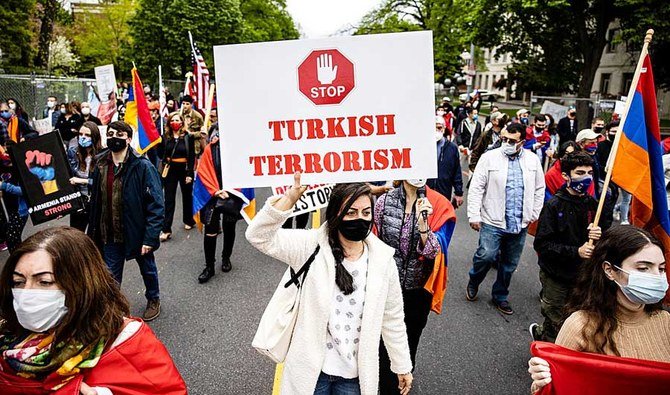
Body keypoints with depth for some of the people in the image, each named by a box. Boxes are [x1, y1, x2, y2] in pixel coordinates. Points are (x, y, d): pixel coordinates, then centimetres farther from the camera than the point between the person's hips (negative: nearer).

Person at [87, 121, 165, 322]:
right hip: (110, 235, 4)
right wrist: (92, 231, 8)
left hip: (137, 232, -3)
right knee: (111, 277, 13)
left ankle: (153, 300, 45)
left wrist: (150, 238, -22)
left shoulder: (143, 166, -17)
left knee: (147, 269, 20)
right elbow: (95, 201, 8)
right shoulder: (101, 165, 0)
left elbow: (156, 205, -19)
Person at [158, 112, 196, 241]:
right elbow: (160, 153, 10)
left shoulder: (188, 137, -5)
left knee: (187, 196, 15)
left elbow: (192, 156, -7)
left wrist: (189, 174, -11)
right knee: (169, 199, -1)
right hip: (170, 170, 1)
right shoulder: (165, 137, 2)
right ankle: (166, 229, -2)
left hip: (184, 169, -1)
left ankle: (189, 221, 35)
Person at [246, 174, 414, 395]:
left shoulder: (383, 260, -7)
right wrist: (291, 197, -34)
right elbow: (259, 236, -23)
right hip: (312, 369, -1)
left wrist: (403, 366, 10)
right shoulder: (312, 247, -13)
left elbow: (392, 318, 3)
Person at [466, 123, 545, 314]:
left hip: (520, 224, 4)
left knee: (510, 263, 13)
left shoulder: (532, 160, 5)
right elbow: (476, 188, -6)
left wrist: (534, 215, 8)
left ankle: (500, 296, 33)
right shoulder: (489, 157, -5)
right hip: (493, 220, -3)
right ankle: (473, 282, 17)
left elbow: (539, 189, 13)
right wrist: (474, 216, -10)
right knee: (486, 255, -15)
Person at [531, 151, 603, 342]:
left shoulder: (593, 204, 3)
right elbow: (542, 245, -16)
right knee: (556, 324, 5)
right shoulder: (554, 205, -12)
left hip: (582, 275, 5)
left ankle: (540, 332, 36)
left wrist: (598, 236, -7)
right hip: (557, 276, -5)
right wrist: (576, 251, -22)